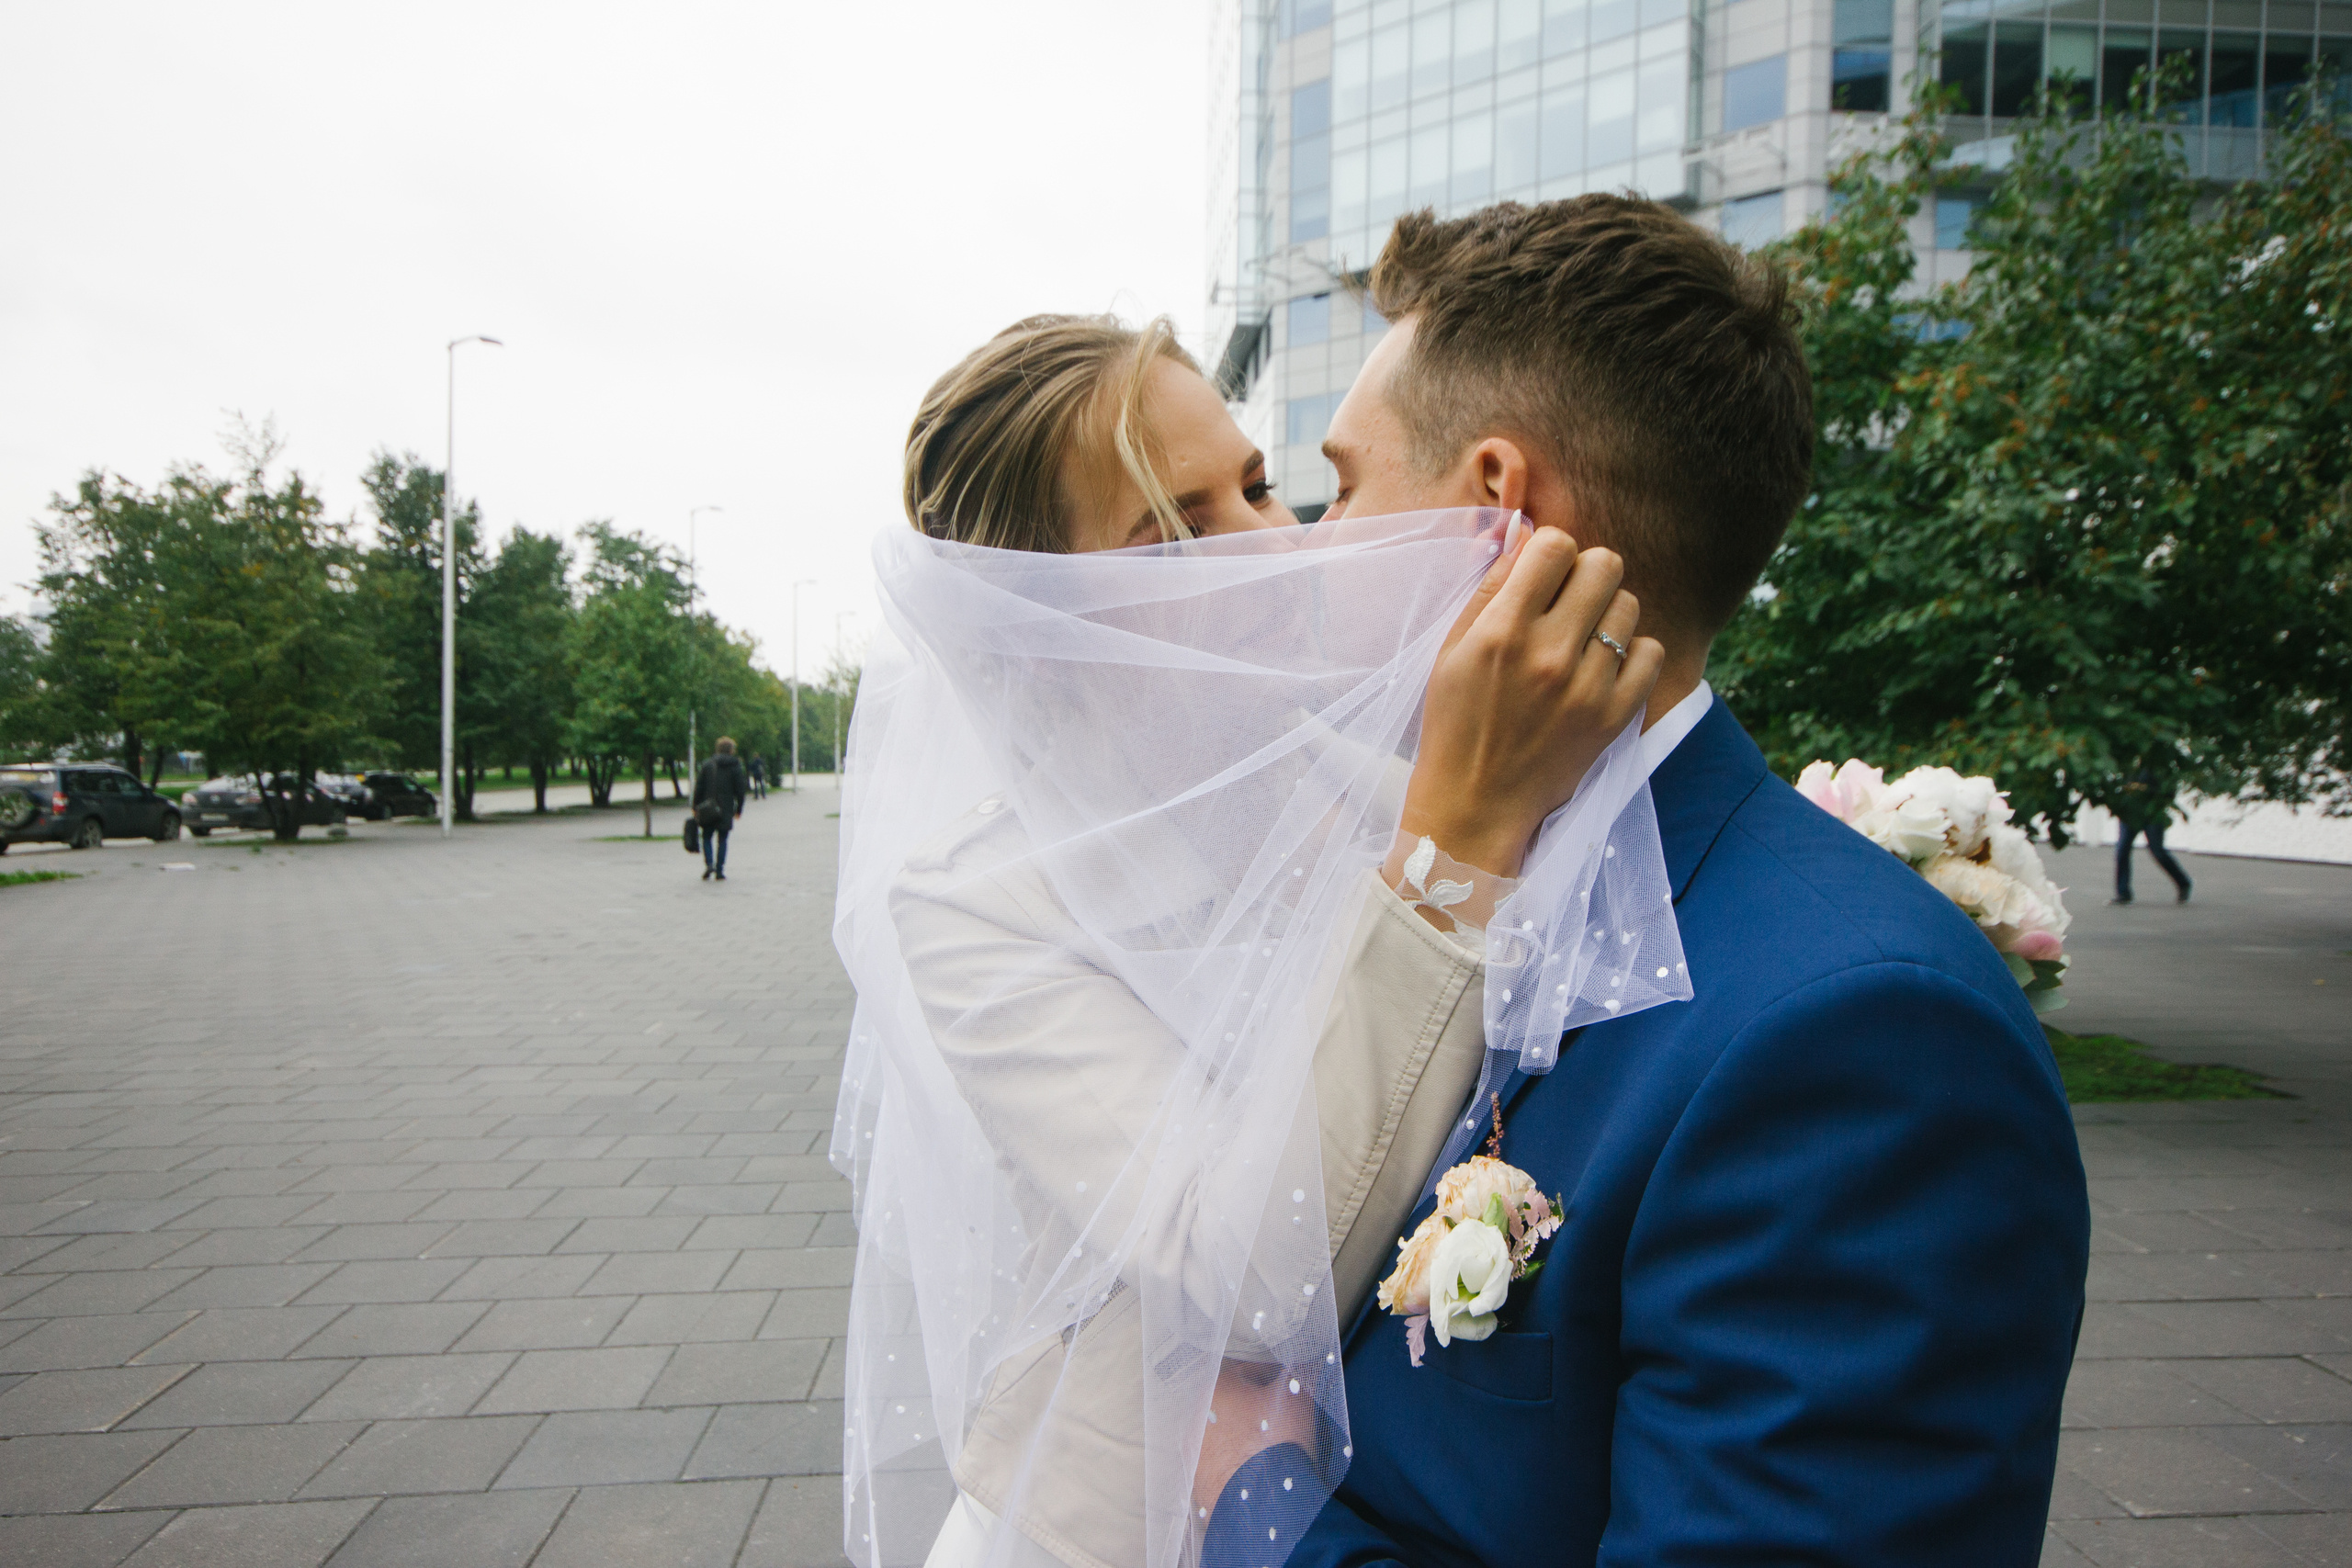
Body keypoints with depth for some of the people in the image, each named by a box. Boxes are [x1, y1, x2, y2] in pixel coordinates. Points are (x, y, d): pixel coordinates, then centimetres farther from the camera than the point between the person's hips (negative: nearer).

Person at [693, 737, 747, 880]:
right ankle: (719, 870, 4)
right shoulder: (735, 767, -1)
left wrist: (696, 807, 6)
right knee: (722, 839, 8)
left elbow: (698, 788, 0)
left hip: (708, 810, 0)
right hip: (726, 810, 0)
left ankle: (709, 863, -10)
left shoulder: (707, 765, 1)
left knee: (707, 838, 12)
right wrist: (739, 809, 9)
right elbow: (740, 790, 0)